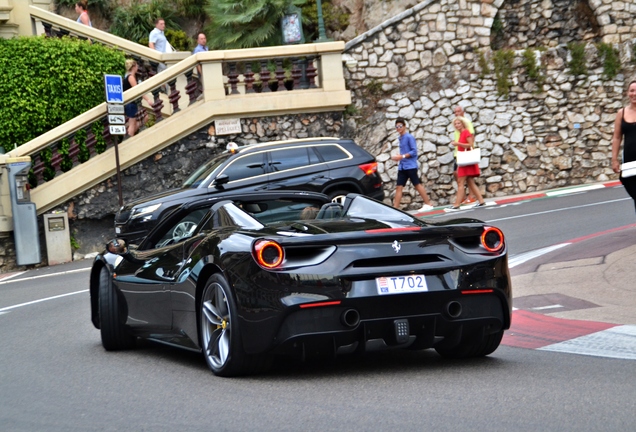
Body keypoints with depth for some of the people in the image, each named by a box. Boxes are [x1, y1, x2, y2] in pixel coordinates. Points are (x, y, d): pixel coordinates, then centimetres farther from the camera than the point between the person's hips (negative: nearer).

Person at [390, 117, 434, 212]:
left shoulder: (409, 137, -9)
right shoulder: (400, 138, 15)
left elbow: (414, 151, -15)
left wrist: (402, 156, -19)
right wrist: (398, 158, 9)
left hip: (410, 166, -8)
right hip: (402, 167, 8)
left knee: (417, 185, -1)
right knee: (399, 187, 2)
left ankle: (428, 204, 8)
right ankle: (395, 208, 0)